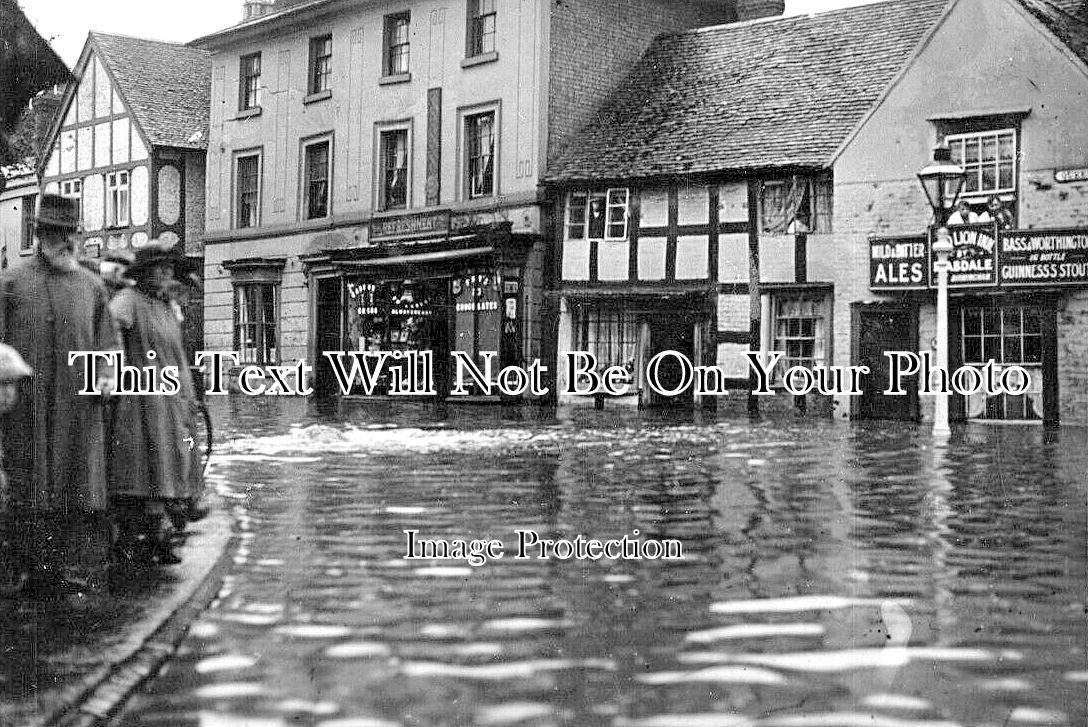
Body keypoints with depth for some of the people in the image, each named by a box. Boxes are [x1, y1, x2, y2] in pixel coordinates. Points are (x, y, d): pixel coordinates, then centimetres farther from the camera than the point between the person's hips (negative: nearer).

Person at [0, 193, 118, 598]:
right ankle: (37, 571, 8)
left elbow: (107, 340, 17)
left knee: (81, 486, -3)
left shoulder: (91, 286, 13)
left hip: (78, 405, 1)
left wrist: (107, 374, 1)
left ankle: (82, 572, -1)